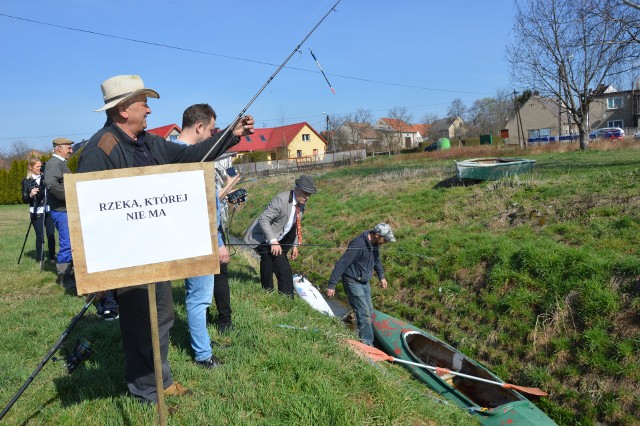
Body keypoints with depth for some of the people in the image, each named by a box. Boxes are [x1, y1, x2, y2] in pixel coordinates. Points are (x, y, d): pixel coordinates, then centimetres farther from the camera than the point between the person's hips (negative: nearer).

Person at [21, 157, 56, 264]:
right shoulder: (26, 181, 4)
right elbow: (24, 200, 1)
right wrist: (30, 195, -18)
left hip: (49, 210, 2)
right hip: (36, 213, -2)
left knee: (51, 235, 0)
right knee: (40, 236, -1)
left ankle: (52, 257, 10)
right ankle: (40, 258, 11)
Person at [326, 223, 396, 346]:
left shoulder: (374, 244, -1)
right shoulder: (358, 245, -28)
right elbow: (341, 264, -27)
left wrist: (381, 276, 22)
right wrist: (331, 285, -26)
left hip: (365, 282, 9)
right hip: (353, 282, -9)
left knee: (369, 311, 13)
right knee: (364, 313, -9)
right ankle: (367, 343, -1)